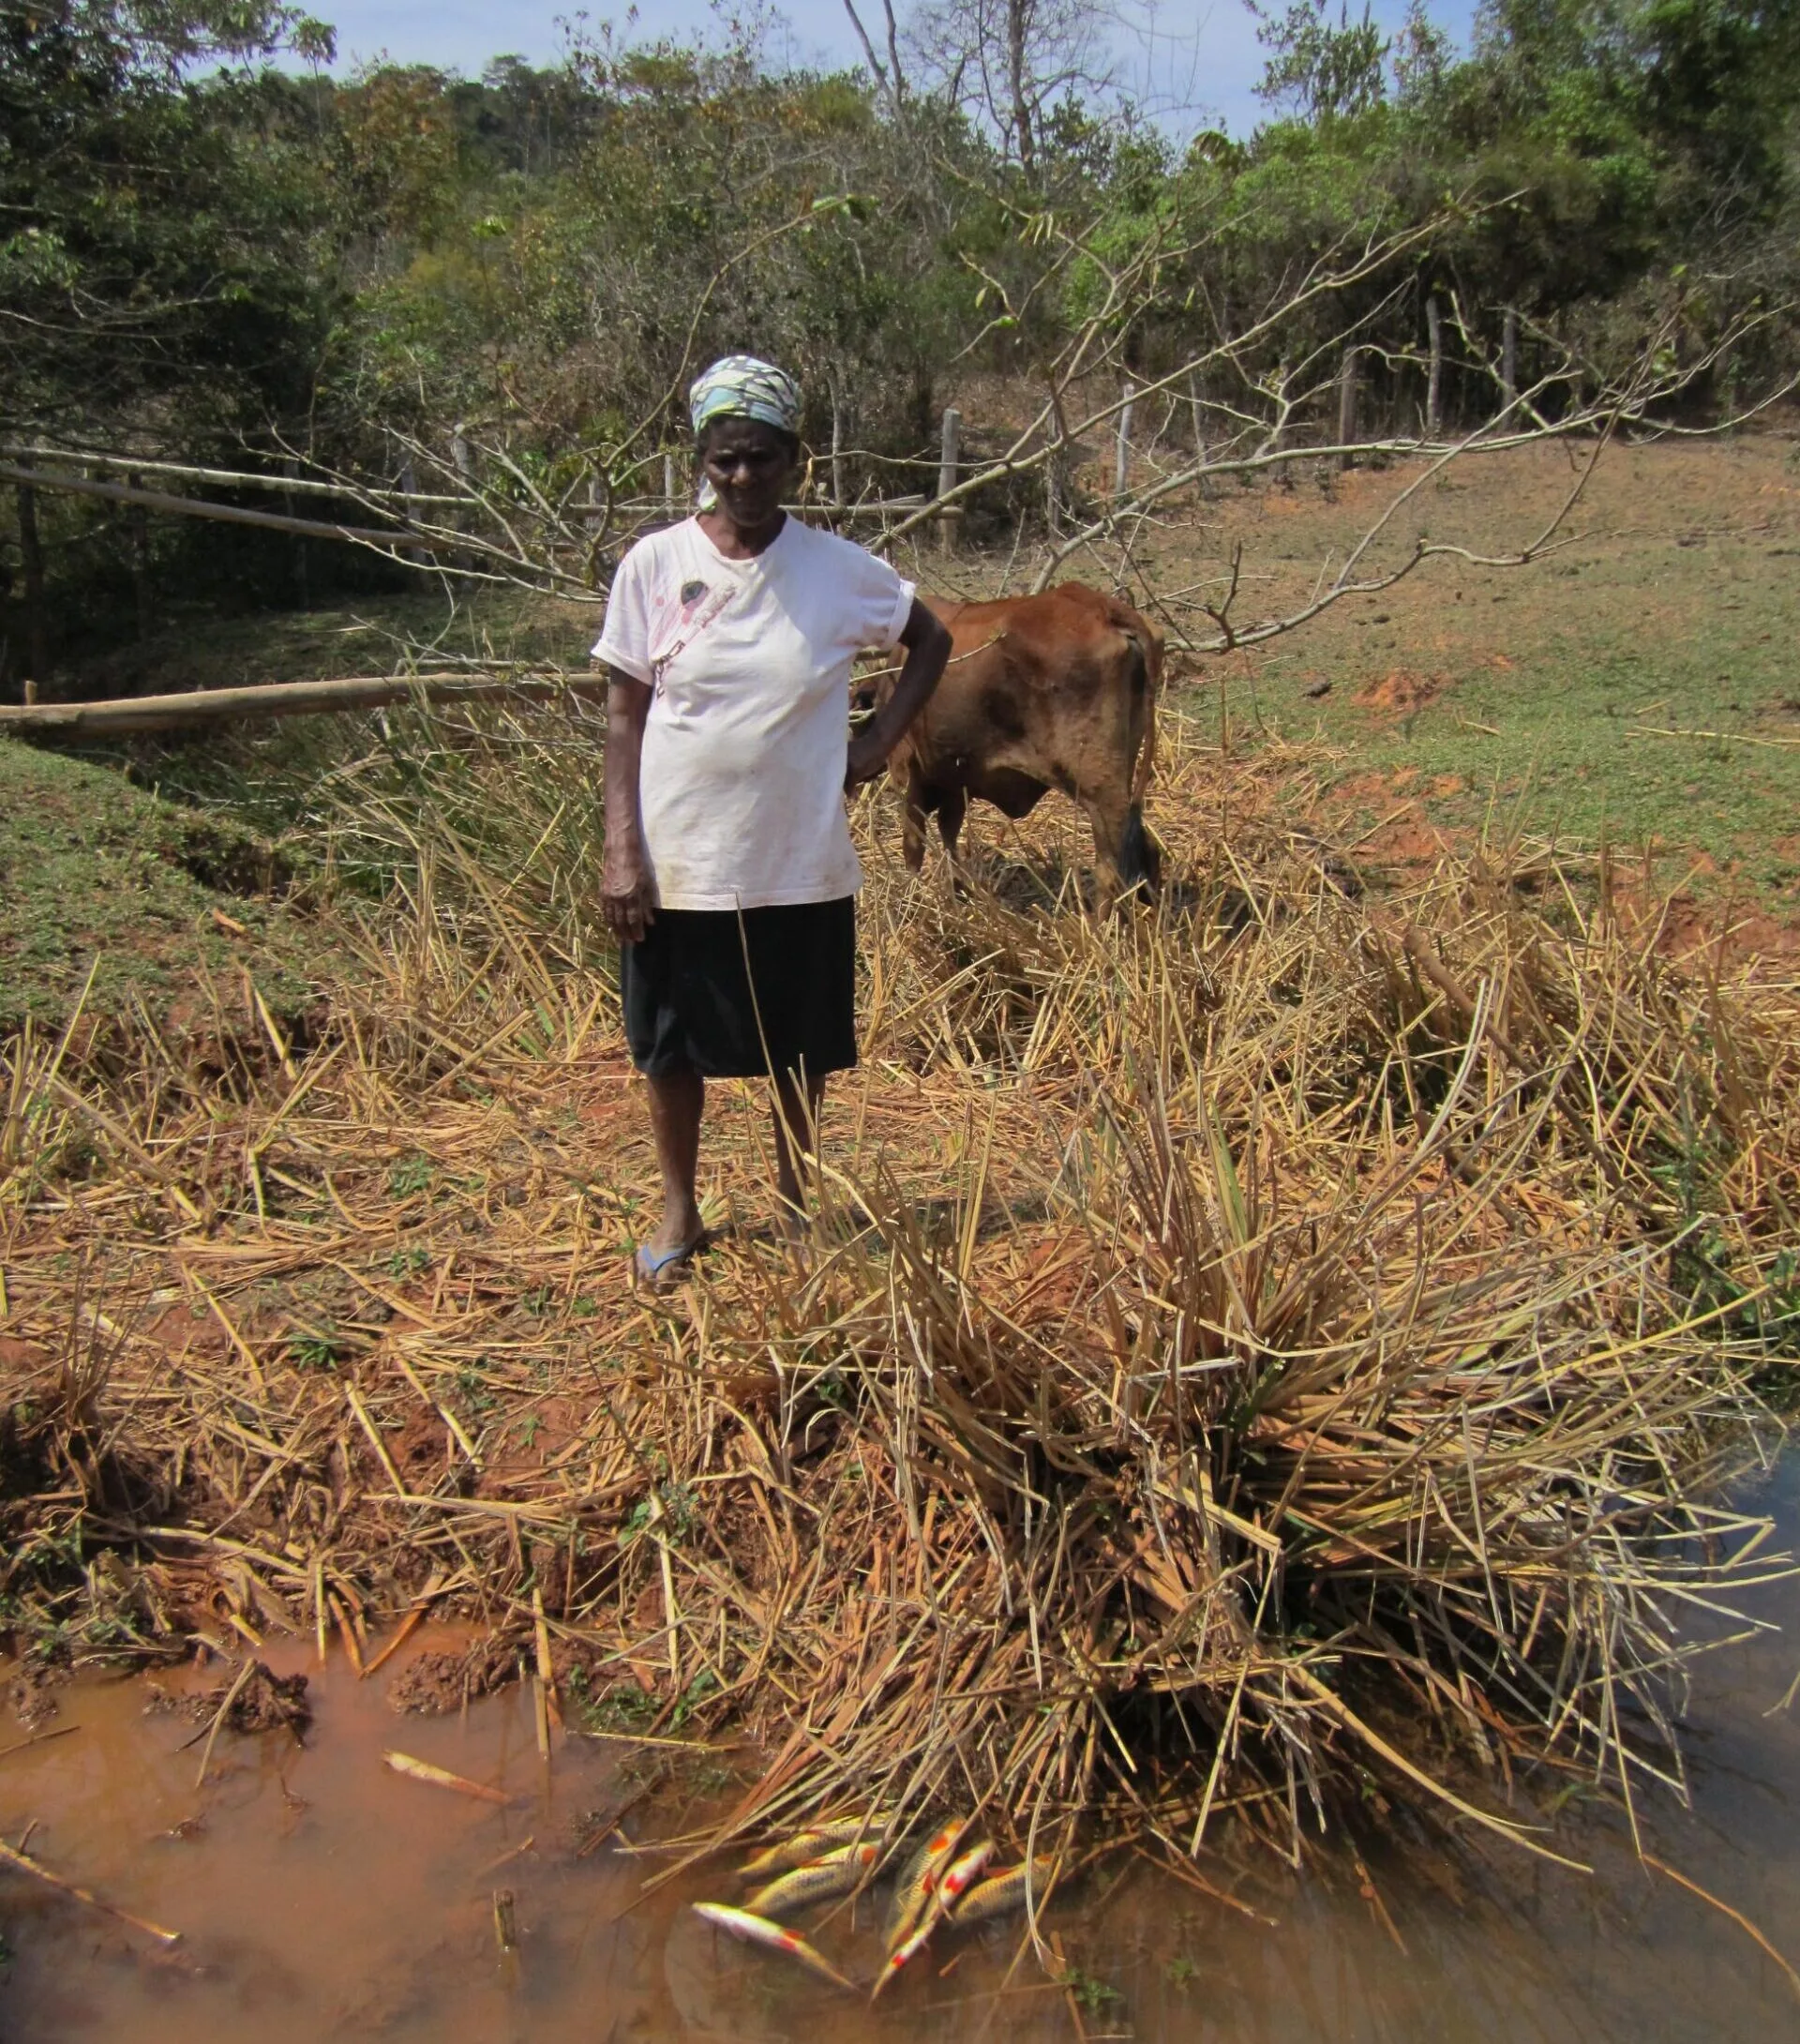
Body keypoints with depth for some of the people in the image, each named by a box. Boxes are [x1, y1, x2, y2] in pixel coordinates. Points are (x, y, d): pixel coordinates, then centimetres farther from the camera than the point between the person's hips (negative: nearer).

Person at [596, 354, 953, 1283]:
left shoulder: (840, 571, -4)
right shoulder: (653, 566, -5)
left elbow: (931, 641, 13)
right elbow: (624, 716, -3)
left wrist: (882, 737, 0)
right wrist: (620, 850, -9)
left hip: (800, 865, 0)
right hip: (678, 861, 0)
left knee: (801, 1045, 13)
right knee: (671, 1044, 12)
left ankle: (795, 1195, 37)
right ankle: (678, 1211, 33)